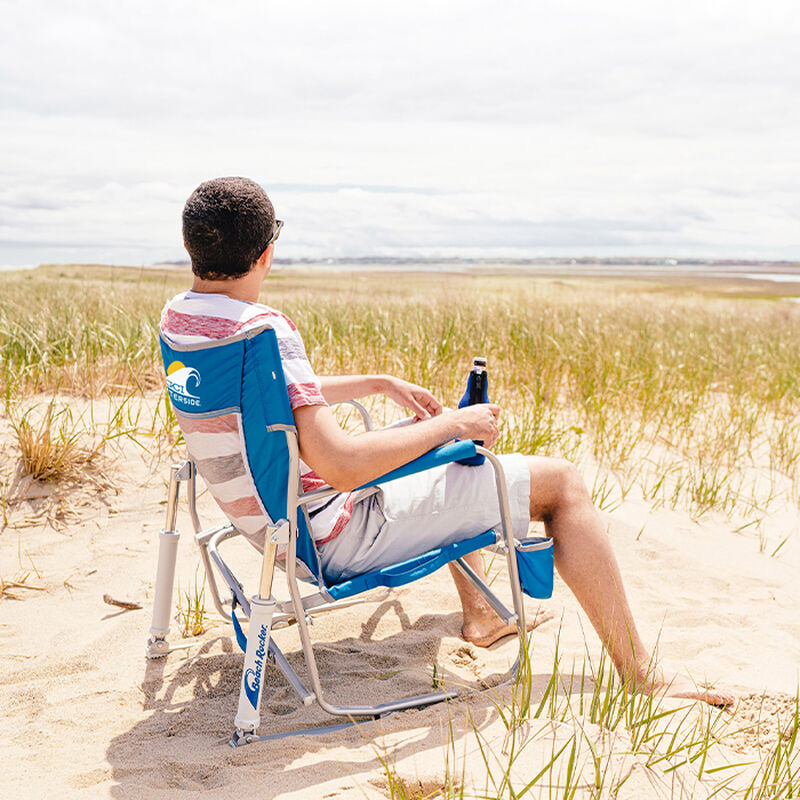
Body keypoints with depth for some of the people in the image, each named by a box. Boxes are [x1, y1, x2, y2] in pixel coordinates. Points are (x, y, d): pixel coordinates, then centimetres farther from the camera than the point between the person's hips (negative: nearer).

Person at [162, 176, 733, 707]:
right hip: (337, 537, -10)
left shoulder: (177, 314, 1)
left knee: (446, 444, 32)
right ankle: (641, 675, 6)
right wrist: (452, 426, -21)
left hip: (274, 515, 10)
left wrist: (380, 384, 15)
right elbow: (340, 464, -34)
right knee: (561, 481, -3)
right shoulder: (262, 328, -29)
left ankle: (479, 613, 40)